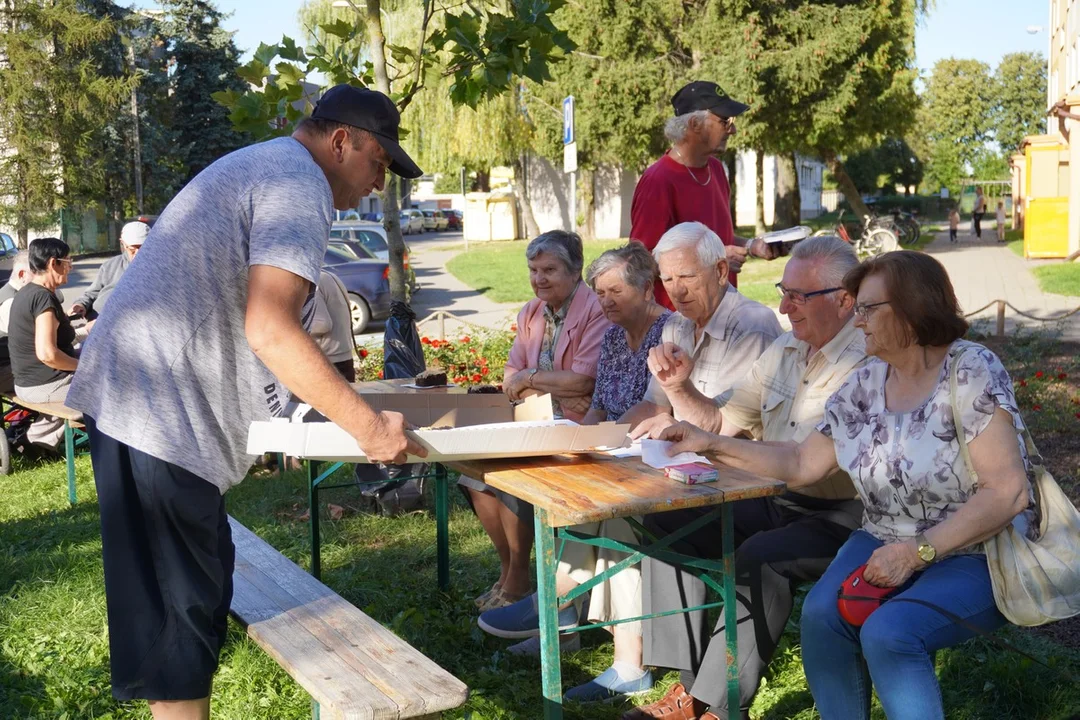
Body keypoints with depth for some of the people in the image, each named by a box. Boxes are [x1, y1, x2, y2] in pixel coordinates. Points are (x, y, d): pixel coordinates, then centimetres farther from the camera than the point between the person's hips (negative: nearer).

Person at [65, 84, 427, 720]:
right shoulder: (299, 183, -12)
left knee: (199, 583, 18)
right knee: (182, 604, -4)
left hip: (129, 399, 11)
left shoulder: (258, 166, 22)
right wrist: (366, 426, -19)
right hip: (161, 418, -11)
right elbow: (270, 329, -24)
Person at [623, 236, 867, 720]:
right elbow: (721, 422, 17)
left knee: (760, 556, -34)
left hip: (838, 517, -8)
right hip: (774, 501, 9)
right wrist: (679, 389, -4)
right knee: (667, 517, -4)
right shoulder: (784, 351, 11)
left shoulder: (867, 363, -17)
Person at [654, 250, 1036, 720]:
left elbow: (1008, 492, -18)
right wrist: (711, 445, 2)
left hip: (975, 554, -5)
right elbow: (802, 465, 10)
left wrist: (918, 552, -21)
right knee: (821, 615, -23)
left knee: (888, 633, -30)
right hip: (887, 543, 5)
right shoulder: (866, 383, 6)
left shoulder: (971, 372, -13)